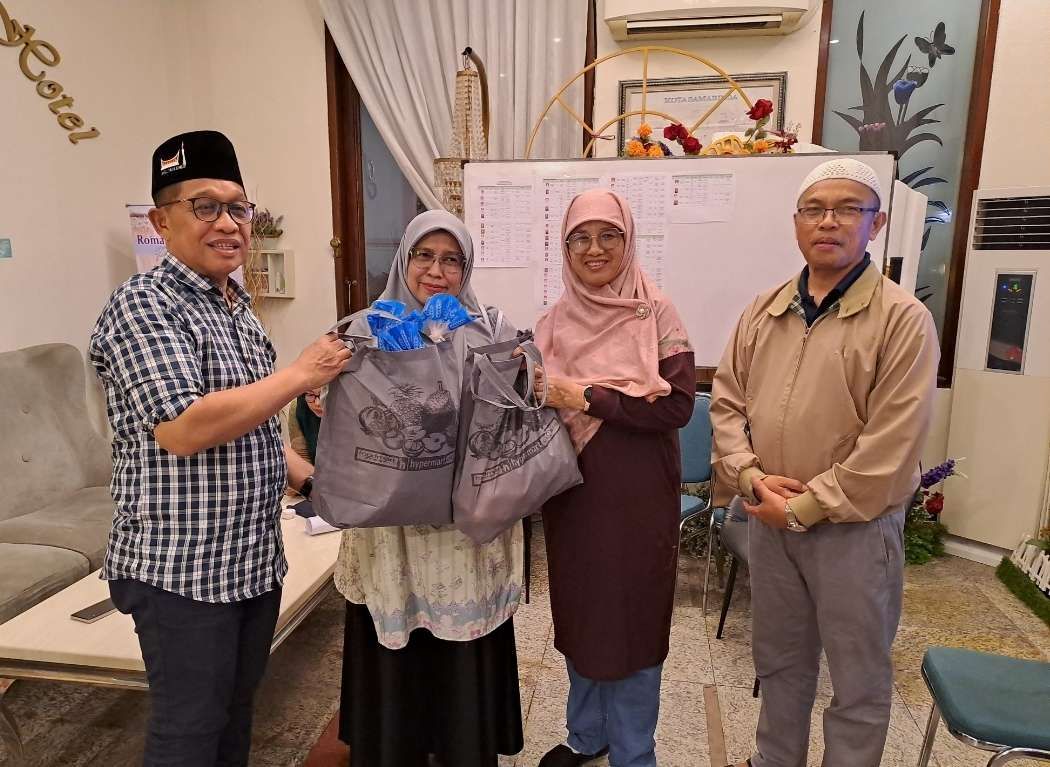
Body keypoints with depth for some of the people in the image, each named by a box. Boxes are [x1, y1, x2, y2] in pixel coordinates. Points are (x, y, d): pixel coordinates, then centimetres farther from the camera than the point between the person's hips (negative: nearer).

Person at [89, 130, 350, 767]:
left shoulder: (239, 309, 11)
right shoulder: (143, 305, -15)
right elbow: (183, 430, -27)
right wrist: (301, 373, -21)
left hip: (256, 559, 8)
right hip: (183, 570, -8)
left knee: (237, 715, 22)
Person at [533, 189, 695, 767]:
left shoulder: (656, 314, -8)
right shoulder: (554, 323, 5)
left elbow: (678, 405, -16)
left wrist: (588, 398, -19)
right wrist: (536, 391, -11)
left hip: (637, 494, -4)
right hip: (571, 490, 4)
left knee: (631, 619, 8)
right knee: (579, 614, 17)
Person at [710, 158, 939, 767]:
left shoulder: (903, 318, -12)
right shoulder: (764, 311, 4)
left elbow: (891, 447, -17)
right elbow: (727, 402, 5)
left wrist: (805, 507, -15)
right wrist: (750, 476, -9)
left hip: (854, 526, -5)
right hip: (769, 520, 5)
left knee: (858, 678, 14)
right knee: (780, 660, 22)